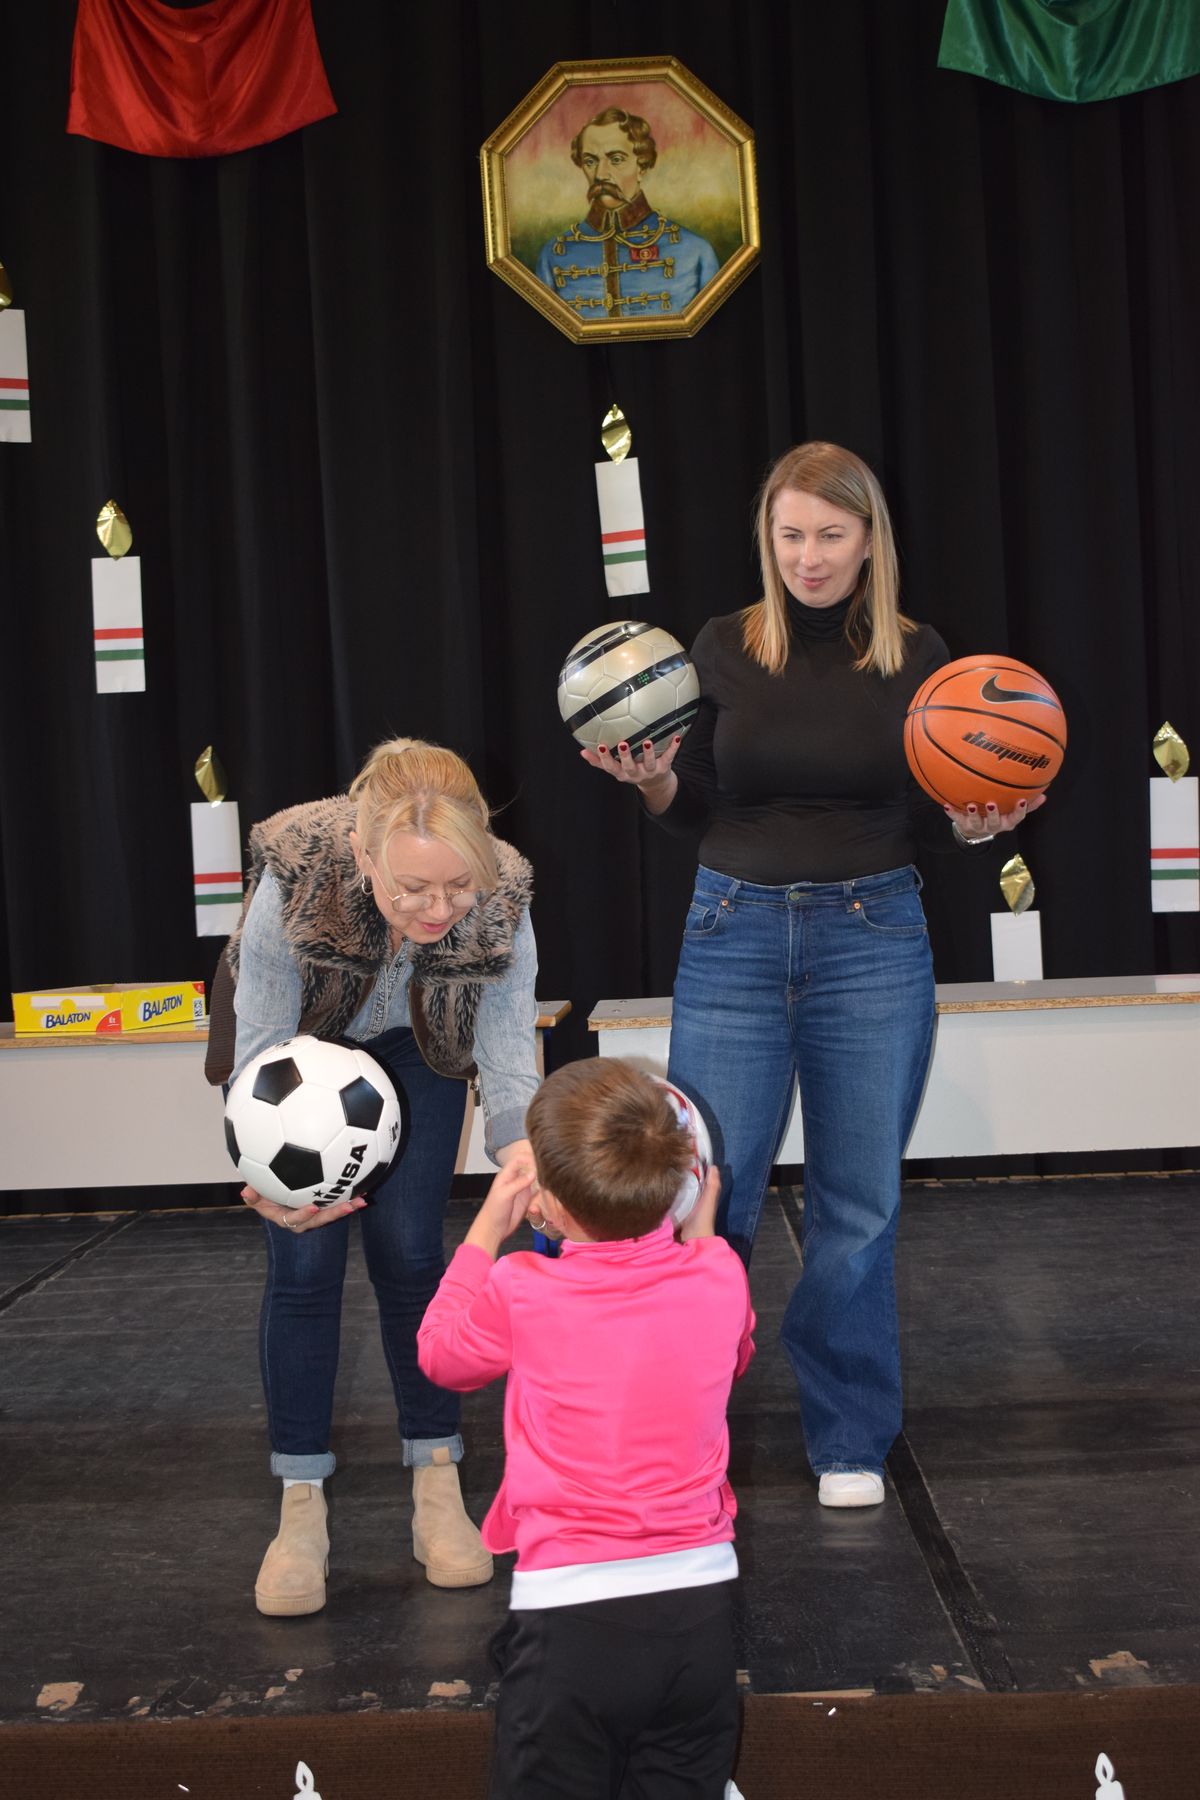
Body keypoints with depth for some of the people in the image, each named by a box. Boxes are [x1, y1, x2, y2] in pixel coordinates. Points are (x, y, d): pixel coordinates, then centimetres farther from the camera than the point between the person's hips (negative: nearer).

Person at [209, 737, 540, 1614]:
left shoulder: (501, 904, -35)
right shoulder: (296, 882, -40)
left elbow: (512, 1063, -30)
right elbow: (263, 1057, -30)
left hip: (416, 1048, 1)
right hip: (305, 1040, -1)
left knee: (410, 1253, -4)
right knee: (303, 1260, -7)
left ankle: (438, 1489, 11)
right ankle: (301, 1508, 5)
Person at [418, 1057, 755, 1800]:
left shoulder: (519, 1294, -14)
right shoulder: (719, 1274, -6)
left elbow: (440, 1353, 10)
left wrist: (487, 1229, 14)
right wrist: (702, 1230, 23)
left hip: (571, 1607, -3)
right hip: (701, 1600, 4)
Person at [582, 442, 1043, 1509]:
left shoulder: (917, 657, 2)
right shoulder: (726, 648, 2)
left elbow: (930, 816, 8)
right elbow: (694, 810, 7)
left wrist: (978, 823, -12)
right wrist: (646, 777, -12)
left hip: (873, 939, 0)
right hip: (736, 932, 0)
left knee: (859, 1203, 6)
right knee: (708, 1192, 0)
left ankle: (851, 1440, 23)